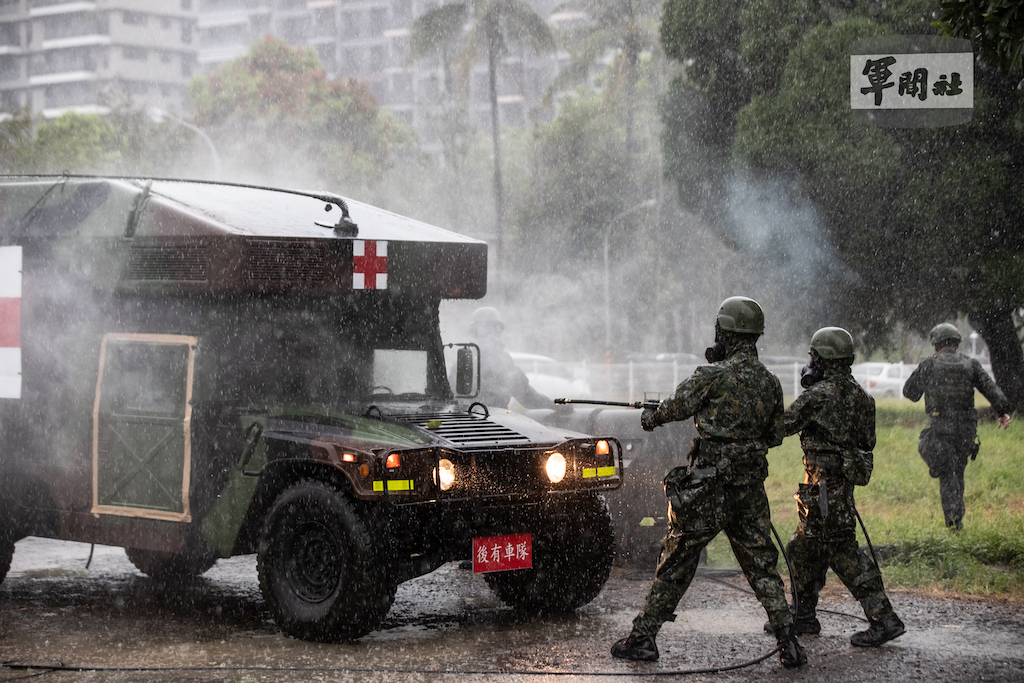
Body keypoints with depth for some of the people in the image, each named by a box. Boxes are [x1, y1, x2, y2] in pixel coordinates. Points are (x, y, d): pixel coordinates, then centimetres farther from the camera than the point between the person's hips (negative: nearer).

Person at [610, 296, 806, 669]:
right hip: (751, 488, 5)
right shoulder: (770, 382, 6)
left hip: (708, 488, -5)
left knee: (676, 561, 6)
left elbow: (677, 407, 2)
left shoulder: (712, 376, -12)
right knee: (761, 565, 10)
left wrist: (650, 418, 22)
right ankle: (789, 642, 2)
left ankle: (643, 638, 12)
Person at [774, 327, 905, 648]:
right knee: (804, 548, 19)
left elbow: (781, 426, -12)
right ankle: (803, 616, 28)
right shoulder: (858, 394, 10)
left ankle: (884, 619, -8)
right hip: (844, 478, 10)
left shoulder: (821, 394, -17)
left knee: (842, 551, -7)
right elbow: (868, 441, 16)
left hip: (825, 485, -9)